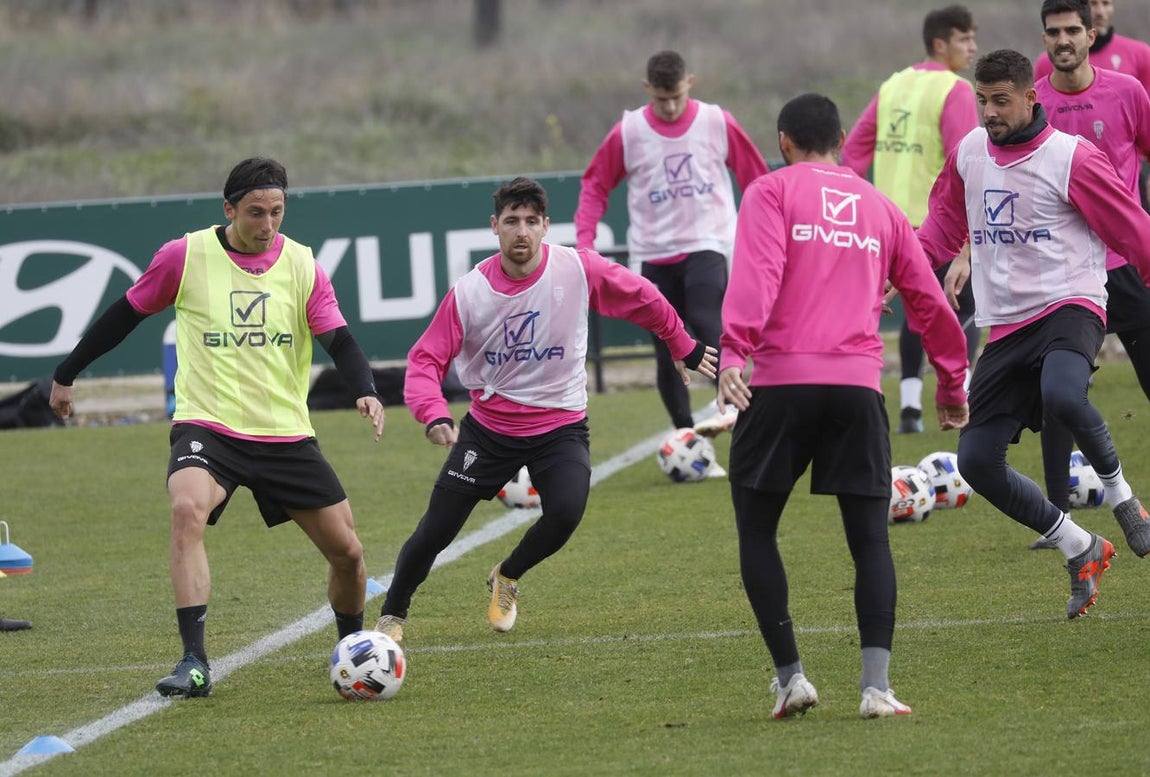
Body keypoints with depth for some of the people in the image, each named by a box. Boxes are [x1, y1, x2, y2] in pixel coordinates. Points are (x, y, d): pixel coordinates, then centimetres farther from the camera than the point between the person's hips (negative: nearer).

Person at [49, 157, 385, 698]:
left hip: (286, 433, 3)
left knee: (346, 550, 5)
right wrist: (67, 374, 16)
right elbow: (126, 314, 8)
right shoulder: (185, 257, -5)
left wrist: (365, 390, -26)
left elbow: (339, 340, -5)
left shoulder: (301, 265, -1)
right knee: (187, 510, -33)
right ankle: (194, 663, -32)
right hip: (207, 424, -3)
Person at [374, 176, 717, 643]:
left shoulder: (578, 270, -12)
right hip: (488, 425, 0)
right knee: (437, 528, -4)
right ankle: (392, 616, 22)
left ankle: (507, 578, 7)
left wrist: (683, 348, 15)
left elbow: (642, 299, 4)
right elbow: (426, 359, -12)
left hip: (560, 426, 0)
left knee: (565, 513, -25)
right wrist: (434, 415, -31)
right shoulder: (468, 293, -13)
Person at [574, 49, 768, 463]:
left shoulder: (717, 123, -2)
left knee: (705, 319, -28)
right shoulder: (628, 132, -2)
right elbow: (594, 186, 8)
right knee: (667, 354, 2)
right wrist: (584, 241, -4)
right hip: (653, 254, 2)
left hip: (706, 245, -2)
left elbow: (757, 180, 6)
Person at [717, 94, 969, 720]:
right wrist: (952, 385, 30)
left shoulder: (772, 190, 7)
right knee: (869, 539, 4)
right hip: (859, 386, 3)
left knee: (756, 531, 10)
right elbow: (929, 302, 21)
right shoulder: (880, 207, 19)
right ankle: (876, 685, -10)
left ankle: (789, 675, 3)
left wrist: (735, 350, -21)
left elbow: (758, 273, -11)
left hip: (780, 383, -3)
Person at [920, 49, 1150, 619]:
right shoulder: (968, 154, 9)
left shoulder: (1072, 159, -8)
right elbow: (942, 229, 20)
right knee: (976, 460, -3)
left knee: (1062, 396, -39)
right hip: (1006, 326, 6)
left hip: (1069, 306, -6)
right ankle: (1081, 551, 14)